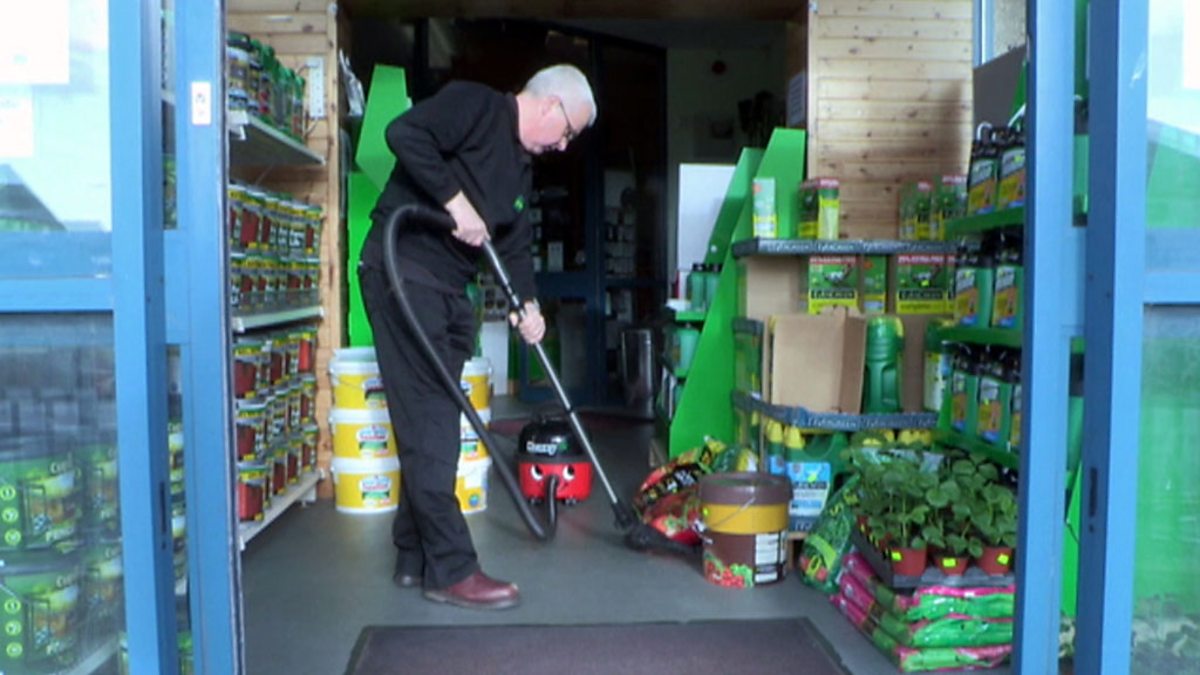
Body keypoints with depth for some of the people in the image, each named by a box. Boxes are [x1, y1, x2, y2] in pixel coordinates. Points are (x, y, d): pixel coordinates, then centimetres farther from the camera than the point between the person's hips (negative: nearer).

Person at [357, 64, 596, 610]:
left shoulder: (522, 167, 21)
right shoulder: (474, 104, -4)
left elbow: (515, 247, 18)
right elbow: (405, 134, -20)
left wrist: (528, 305, 3)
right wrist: (456, 201, -19)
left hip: (448, 289, 9)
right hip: (404, 271, -9)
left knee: (432, 424, 9)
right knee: (429, 424, -10)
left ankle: (415, 558, 19)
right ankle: (450, 569, -5)